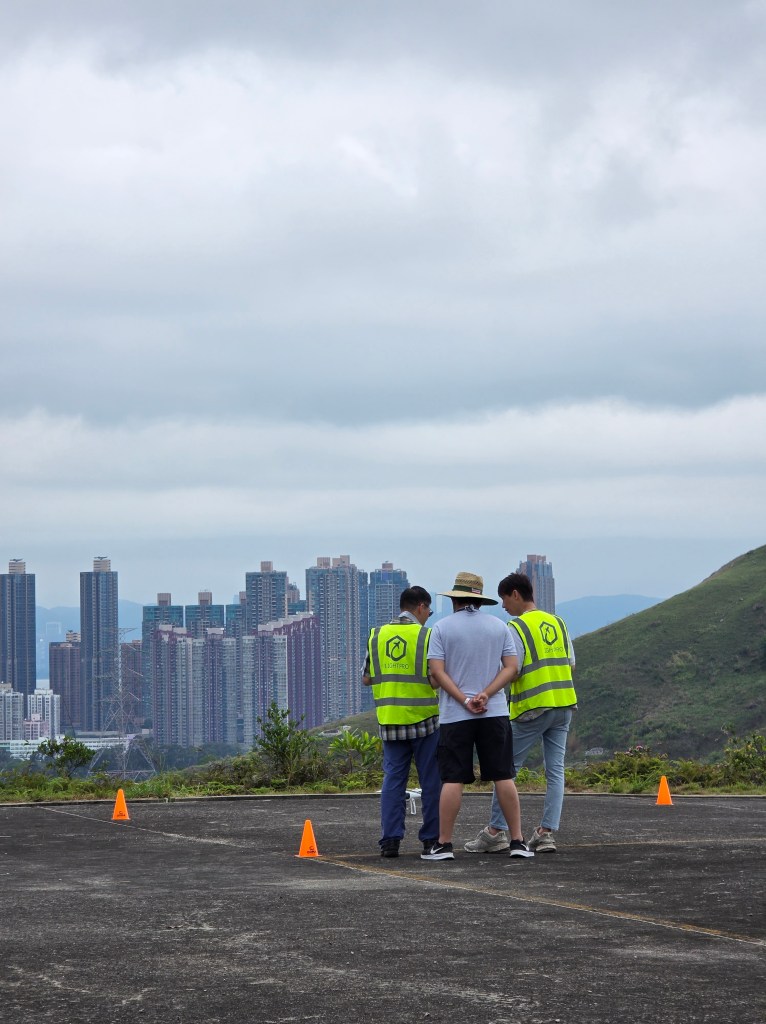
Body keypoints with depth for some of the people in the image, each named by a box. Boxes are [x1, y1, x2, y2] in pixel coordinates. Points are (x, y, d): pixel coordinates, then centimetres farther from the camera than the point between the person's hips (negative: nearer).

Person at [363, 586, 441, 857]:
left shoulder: (377, 635, 5)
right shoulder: (426, 636, -8)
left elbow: (367, 678, 9)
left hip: (389, 720, 4)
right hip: (424, 720, -4)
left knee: (393, 779, 6)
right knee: (431, 781, 5)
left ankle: (390, 839, -1)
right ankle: (431, 838, 8)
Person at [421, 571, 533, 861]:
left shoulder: (442, 628, -1)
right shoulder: (499, 627, 7)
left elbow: (437, 672, -10)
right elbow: (511, 667, 0)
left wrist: (464, 701, -10)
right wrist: (485, 695, -9)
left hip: (454, 716, -2)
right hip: (495, 714, 2)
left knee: (453, 780, -2)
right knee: (504, 777, 3)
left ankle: (444, 844, -1)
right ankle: (517, 841, 2)